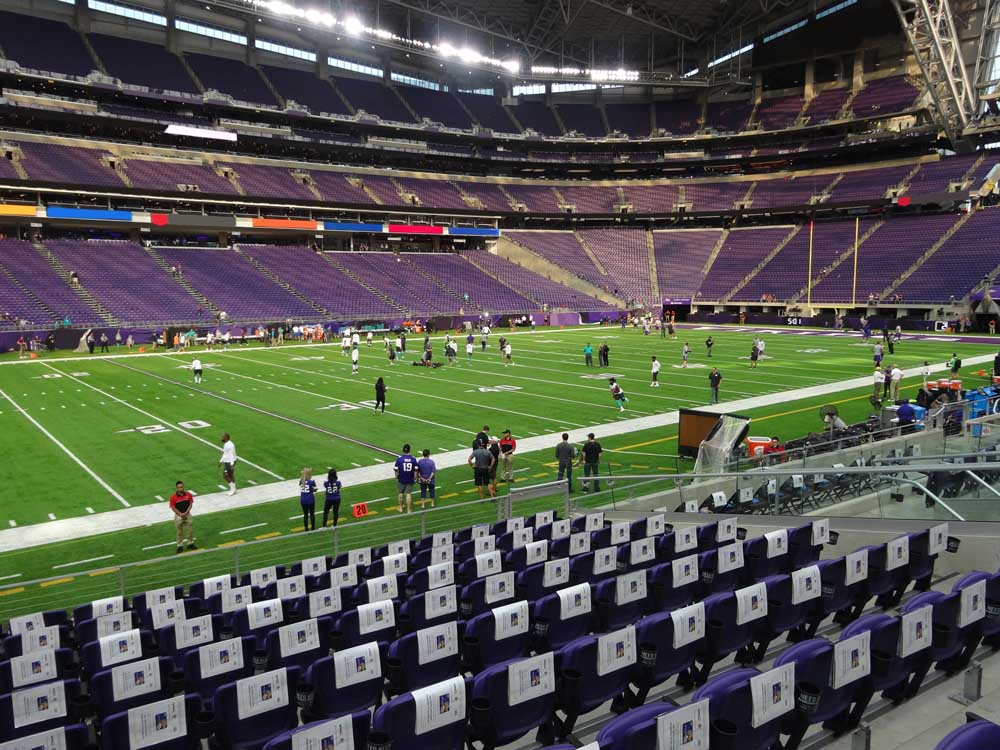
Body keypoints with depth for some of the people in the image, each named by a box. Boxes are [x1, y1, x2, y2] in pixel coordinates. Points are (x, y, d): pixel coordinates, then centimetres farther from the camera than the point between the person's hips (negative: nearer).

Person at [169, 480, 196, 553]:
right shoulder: (173, 497, -13)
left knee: (189, 530, 10)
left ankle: (190, 544, 25)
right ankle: (180, 546, 16)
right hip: (178, 516, -2)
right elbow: (173, 507, -9)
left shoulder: (188, 495, -6)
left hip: (187, 515, 2)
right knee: (179, 532, 7)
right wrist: (180, 514, -16)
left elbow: (190, 504, 0)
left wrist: (186, 512, -12)